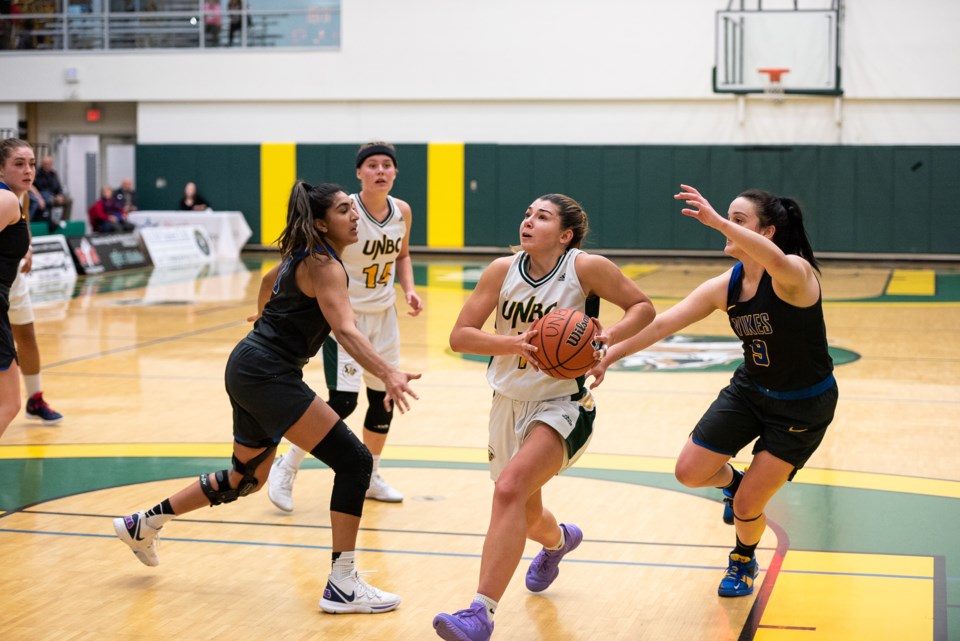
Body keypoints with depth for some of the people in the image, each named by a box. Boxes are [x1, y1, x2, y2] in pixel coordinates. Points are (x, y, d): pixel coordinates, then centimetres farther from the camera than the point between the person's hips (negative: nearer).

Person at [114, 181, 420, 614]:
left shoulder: (304, 256, 13)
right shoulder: (324, 265, -16)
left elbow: (270, 281, 34)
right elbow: (345, 330, -31)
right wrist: (387, 374, -44)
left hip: (250, 367, 10)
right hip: (268, 373, -10)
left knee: (246, 478, 25)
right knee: (354, 461, -13)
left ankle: (143, 524, 36)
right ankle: (342, 585, -12)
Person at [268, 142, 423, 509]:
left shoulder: (402, 212, -2)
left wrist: (409, 289, 0)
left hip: (383, 314, 6)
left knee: (384, 399, 11)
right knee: (343, 401, -13)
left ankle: (369, 477, 30)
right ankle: (286, 468, 5)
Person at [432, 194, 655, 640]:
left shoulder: (585, 268, -12)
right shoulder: (503, 271, -4)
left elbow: (642, 307, -2)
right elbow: (459, 336, -6)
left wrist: (606, 338, -20)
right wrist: (514, 342, -23)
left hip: (562, 406, -5)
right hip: (510, 403, 5)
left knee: (509, 488, -30)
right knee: (525, 516, 21)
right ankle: (558, 540, 61)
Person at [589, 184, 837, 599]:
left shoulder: (795, 274, -26)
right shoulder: (725, 286, -8)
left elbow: (775, 260, -52)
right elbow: (662, 323, -11)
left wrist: (717, 221, -59)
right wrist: (608, 356, -20)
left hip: (804, 406, -6)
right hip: (750, 390, 6)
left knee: (746, 507, -4)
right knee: (690, 472, -1)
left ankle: (744, 562, 31)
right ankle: (734, 482, 35)